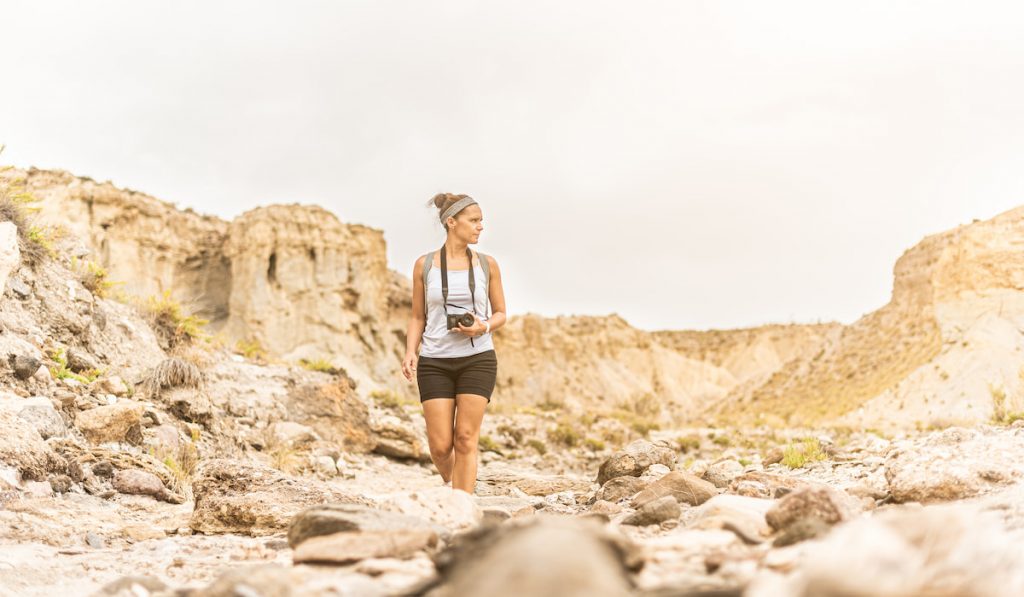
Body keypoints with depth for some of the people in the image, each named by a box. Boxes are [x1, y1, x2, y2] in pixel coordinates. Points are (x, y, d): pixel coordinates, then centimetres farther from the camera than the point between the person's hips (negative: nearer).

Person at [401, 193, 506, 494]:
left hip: (477, 359, 0)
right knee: (440, 446, -2)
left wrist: (484, 327, -11)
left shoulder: (487, 264, 4)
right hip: (435, 362, 0)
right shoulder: (424, 265, 1)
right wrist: (410, 352, -7)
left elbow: (500, 313, 11)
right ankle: (451, 481, 31)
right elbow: (418, 317, 8)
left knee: (466, 441, -5)